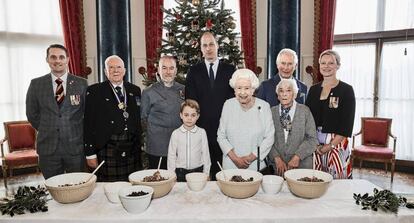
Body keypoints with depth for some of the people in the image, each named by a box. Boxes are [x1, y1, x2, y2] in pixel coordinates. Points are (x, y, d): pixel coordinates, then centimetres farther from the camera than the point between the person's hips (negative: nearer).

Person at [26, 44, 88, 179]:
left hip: (76, 146, -1)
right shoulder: (36, 84, 4)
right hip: (48, 147, 1)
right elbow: (32, 113, 11)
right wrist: (46, 131, 7)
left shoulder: (81, 83, 0)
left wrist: (75, 133, 4)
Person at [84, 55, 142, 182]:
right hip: (107, 153, -3)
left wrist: (138, 146, 10)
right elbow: (88, 124, -3)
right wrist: (90, 153, -6)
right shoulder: (94, 91, 0)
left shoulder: (135, 90, 11)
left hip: (132, 152, 3)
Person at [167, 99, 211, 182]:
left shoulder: (202, 132, -4)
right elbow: (171, 155, 3)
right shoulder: (176, 133, -3)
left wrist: (206, 173, 3)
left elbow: (205, 153, 2)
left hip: (198, 170, 0)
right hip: (180, 172, 0)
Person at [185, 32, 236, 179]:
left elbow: (235, 96, 4)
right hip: (201, 127, 0)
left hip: (224, 127, 0)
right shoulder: (194, 71, 8)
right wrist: (194, 122, -3)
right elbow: (190, 99, 5)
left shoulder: (230, 70, 7)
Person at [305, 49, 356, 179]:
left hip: (337, 143, -3)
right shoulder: (313, 89, 9)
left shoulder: (346, 90, -2)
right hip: (314, 144, 3)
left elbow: (347, 124, -7)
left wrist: (331, 145, -14)